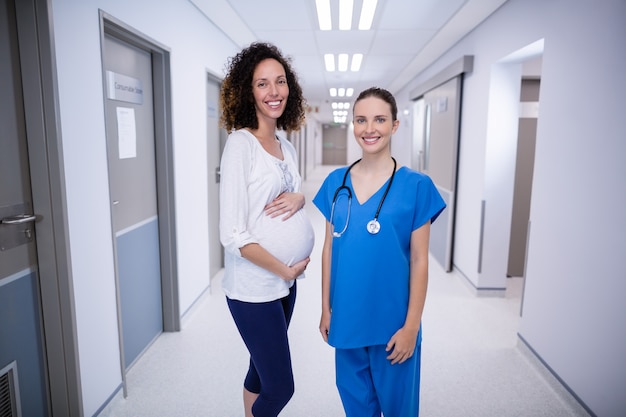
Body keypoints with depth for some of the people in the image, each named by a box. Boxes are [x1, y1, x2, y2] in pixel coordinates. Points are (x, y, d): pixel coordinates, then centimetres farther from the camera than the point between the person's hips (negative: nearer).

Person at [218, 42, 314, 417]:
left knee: (262, 372, 20)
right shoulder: (241, 144, -15)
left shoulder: (287, 146, 7)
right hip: (253, 287, -6)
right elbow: (233, 235, -19)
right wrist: (284, 269, -11)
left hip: (286, 283, 7)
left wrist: (299, 198, -5)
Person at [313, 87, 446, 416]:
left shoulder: (416, 186, -11)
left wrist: (411, 327, -9)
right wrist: (326, 308, 6)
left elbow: (419, 261, -9)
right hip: (346, 316, 3)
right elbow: (329, 248, 5)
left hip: (392, 320, -3)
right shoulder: (336, 182, 0)